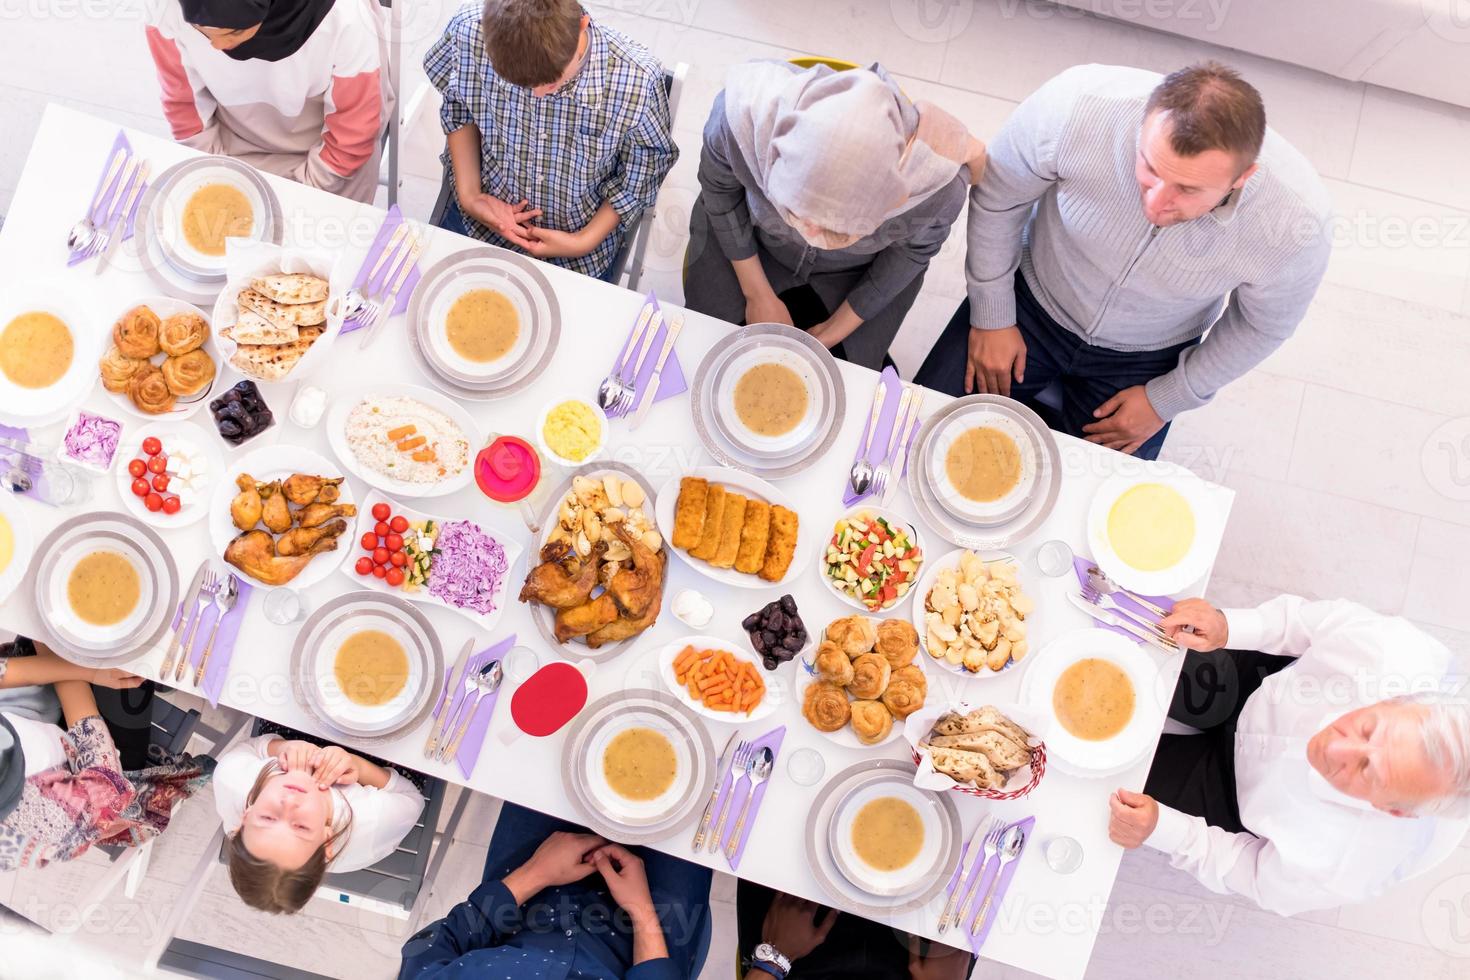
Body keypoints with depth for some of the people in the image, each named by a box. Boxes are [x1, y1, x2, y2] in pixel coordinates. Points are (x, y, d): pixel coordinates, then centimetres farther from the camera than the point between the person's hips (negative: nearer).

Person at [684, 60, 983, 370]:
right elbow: (719, 185, -16)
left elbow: (917, 248, -14)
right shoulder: (743, 111, -42)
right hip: (755, 240, 1)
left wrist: (838, 328, -9)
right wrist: (758, 295, -10)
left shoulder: (938, 185, -41)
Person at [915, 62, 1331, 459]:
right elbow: (997, 195, -14)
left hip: (1146, 357, 0)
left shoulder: (1296, 224, -33)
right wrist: (992, 316, -7)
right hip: (1036, 298, 0)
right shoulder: (1076, 106, -36)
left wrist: (1166, 400, -4)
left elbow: (1264, 323, -9)